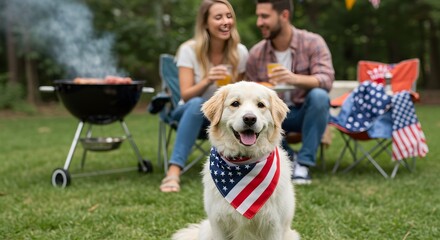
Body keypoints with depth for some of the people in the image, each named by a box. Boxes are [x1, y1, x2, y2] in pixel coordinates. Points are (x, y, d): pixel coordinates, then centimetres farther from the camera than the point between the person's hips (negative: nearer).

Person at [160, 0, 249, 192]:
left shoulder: (240, 52, -8)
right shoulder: (189, 50, -15)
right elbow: (186, 96, -19)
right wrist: (207, 81, -38)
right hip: (191, 113, -2)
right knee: (197, 104, -38)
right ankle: (173, 171, -45)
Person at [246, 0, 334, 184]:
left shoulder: (312, 42, -13)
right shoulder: (256, 53, -6)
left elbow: (326, 80, -27)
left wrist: (295, 79, -47)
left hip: (306, 112, -2)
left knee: (319, 96, -35)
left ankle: (303, 163, -23)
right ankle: (289, 160, -8)